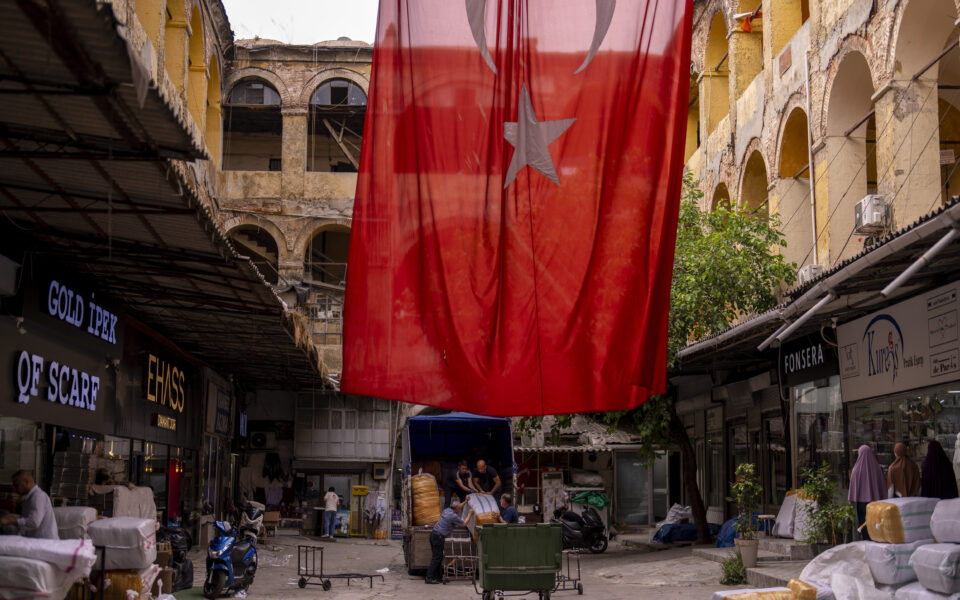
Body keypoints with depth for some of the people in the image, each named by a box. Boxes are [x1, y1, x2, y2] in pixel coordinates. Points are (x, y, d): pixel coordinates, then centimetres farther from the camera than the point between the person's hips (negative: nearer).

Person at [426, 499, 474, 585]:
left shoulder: (446, 510, 12)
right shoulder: (453, 516, -12)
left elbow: (458, 507, 34)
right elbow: (464, 523, 1)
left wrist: (466, 502, 37)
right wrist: (470, 514, 13)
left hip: (433, 534, 9)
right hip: (439, 537, -9)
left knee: (438, 557, 13)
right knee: (436, 558, -6)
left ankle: (439, 577, 17)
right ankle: (429, 578, -8)